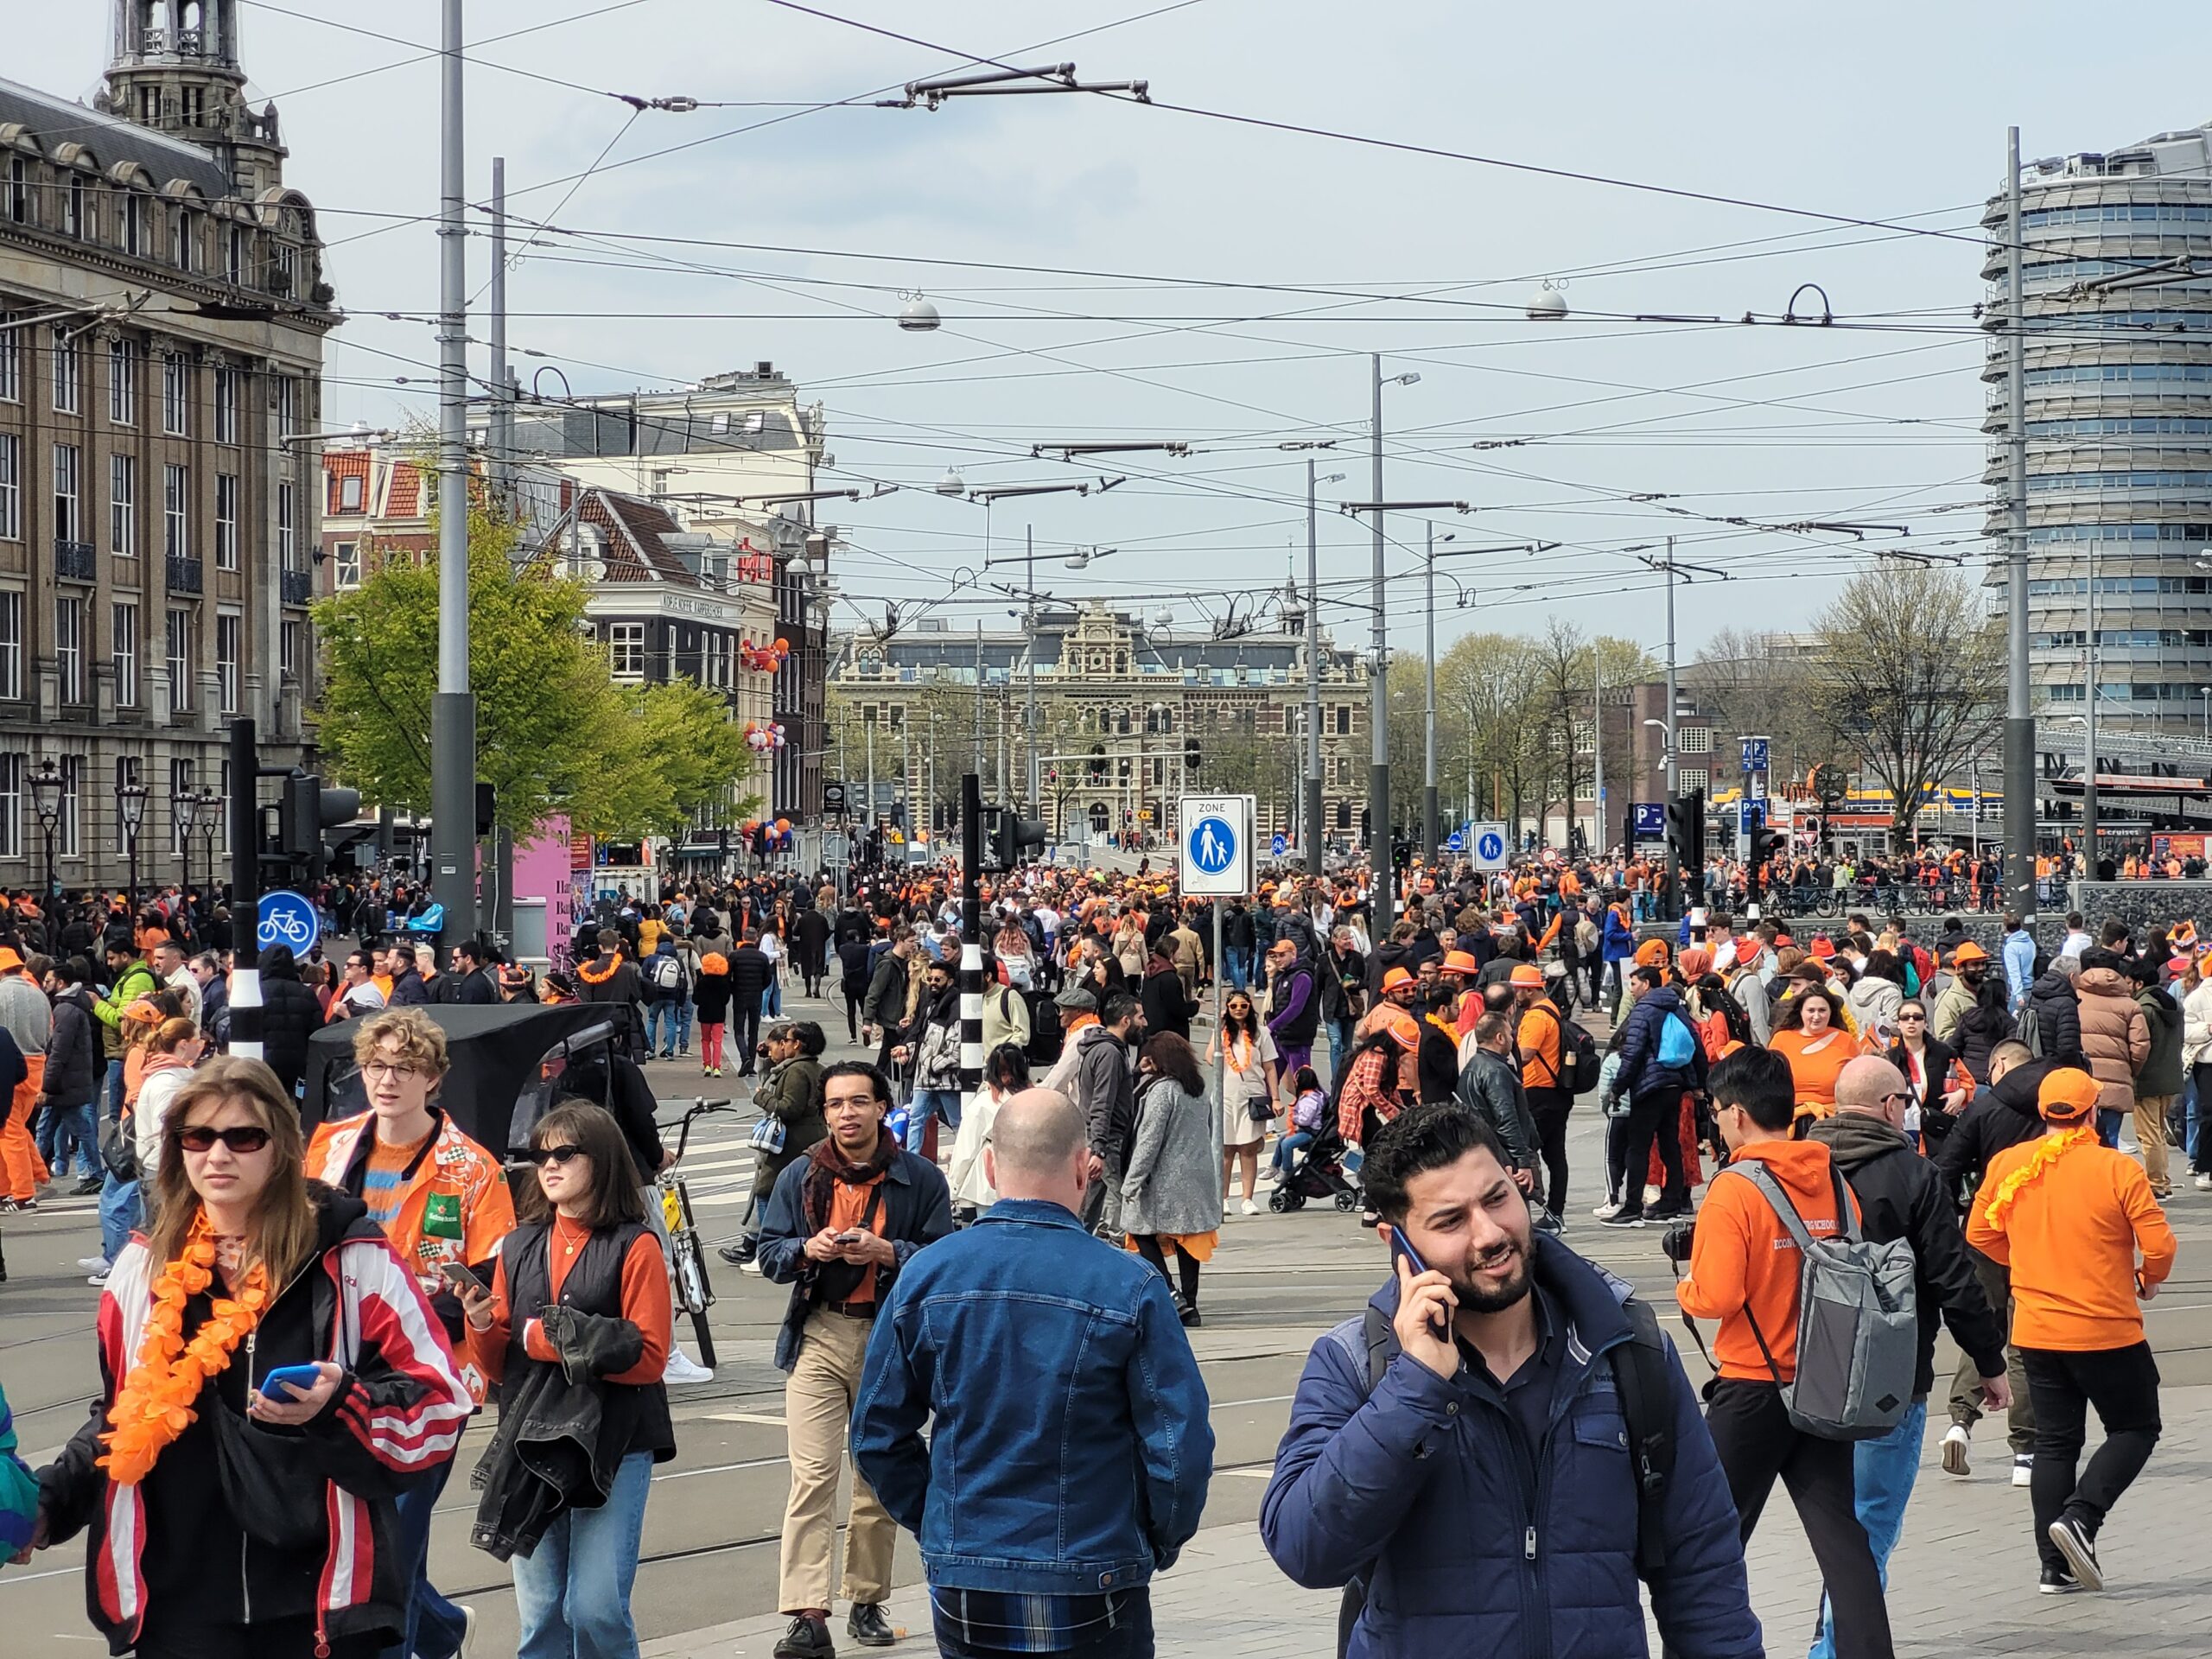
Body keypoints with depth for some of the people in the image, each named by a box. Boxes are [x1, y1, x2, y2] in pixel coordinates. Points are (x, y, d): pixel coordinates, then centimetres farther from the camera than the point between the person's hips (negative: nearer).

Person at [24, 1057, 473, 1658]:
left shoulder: (352, 1262, -3)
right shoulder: (144, 1269, 8)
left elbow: (440, 1403, -3)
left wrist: (341, 1405, -20)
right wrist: (50, 1503, 6)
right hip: (177, 1600, 3)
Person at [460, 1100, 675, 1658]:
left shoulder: (634, 1247, -3)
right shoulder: (519, 1247, 12)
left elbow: (648, 1357, -10)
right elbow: (498, 1366, 14)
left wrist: (556, 1339, -11)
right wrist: (482, 1326, -6)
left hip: (611, 1445, -5)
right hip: (532, 1444, 5)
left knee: (597, 1609, -9)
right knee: (539, 1613, 7)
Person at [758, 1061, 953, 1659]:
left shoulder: (921, 1180, 0)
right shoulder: (799, 1178, 6)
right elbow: (769, 1252, 8)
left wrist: (886, 1252, -19)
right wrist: (808, 1249, -13)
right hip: (818, 1338, 0)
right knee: (812, 1474, -11)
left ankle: (868, 1602, 24)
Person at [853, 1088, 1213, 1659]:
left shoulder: (925, 1276, -2)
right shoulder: (1128, 1286, -12)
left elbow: (876, 1435, 4)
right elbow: (1181, 1445, -10)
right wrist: (1157, 1545, 6)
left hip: (961, 1583, 3)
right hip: (1090, 1590, -3)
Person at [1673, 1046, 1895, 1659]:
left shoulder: (1735, 1189, -15)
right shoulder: (1833, 1179, 3)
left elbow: (1716, 1298, -20)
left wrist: (1685, 1288, 0)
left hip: (1751, 1390, -5)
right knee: (1840, 1533, 4)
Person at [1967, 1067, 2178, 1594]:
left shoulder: (2007, 1165, -2)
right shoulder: (2118, 1170, -14)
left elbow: (1980, 1234, 7)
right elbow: (2159, 1245, -13)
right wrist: (2149, 1280, 8)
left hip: (2036, 1331, 4)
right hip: (2106, 1329, -4)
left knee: (2054, 1442, 12)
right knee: (2135, 1428, 12)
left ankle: (2055, 1566, 10)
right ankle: (2081, 1515, -10)